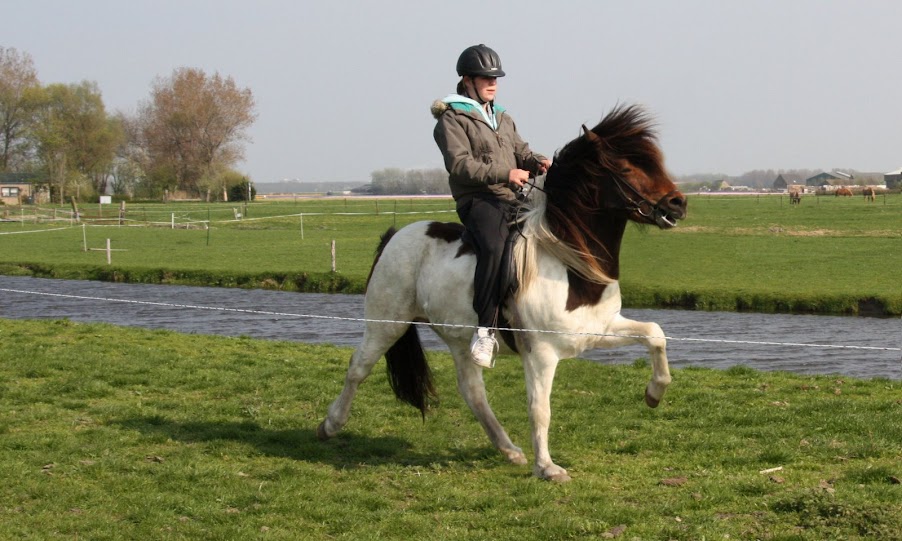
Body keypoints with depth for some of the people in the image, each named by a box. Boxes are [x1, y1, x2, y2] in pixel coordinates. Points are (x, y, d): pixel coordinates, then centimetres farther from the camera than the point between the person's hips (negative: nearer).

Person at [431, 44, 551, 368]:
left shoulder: (503, 118, 25)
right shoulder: (452, 119, -1)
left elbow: (520, 152, 23)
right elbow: (460, 165, -13)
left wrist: (537, 162, -2)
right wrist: (504, 174, -22)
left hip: (512, 200, 9)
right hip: (477, 200, -9)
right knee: (494, 248, -34)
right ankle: (485, 330, -37)